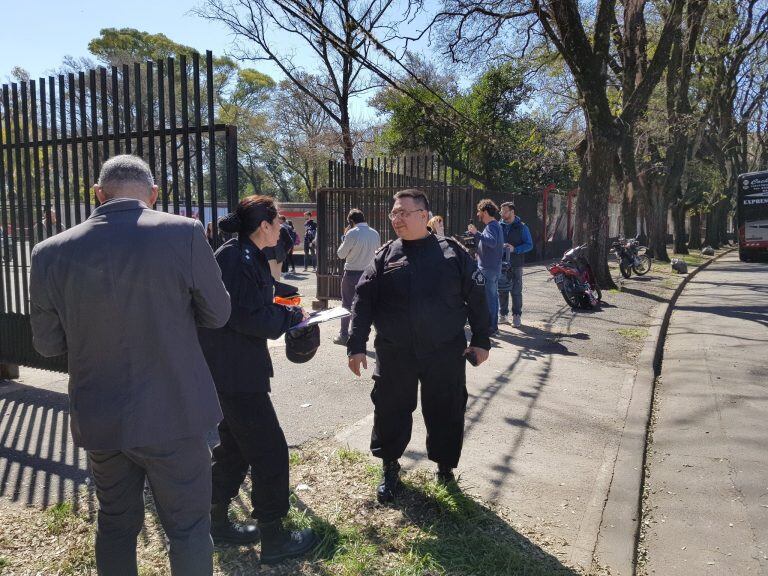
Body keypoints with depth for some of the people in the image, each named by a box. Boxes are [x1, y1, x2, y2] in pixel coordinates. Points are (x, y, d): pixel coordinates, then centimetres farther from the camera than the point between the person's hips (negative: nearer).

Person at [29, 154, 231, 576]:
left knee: (116, 524, 23)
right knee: (188, 525, 13)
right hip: (173, 413, -3)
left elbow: (47, 343, 4)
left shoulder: (51, 253, -6)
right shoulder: (184, 233, -15)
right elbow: (217, 313, -4)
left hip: (98, 419, 4)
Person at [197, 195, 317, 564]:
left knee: (234, 445, 21)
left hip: (229, 368, 11)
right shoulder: (241, 260, -19)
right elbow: (249, 318, -24)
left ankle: (219, 523, 35)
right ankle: (273, 539, 13)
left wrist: (283, 312, 4)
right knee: (269, 451, 0)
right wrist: (291, 316, -11)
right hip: (238, 371, -11)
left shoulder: (244, 256, 12)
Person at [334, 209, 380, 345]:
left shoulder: (352, 233, -14)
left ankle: (344, 335, 12)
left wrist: (344, 237, 3)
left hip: (351, 273, -4)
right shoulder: (375, 234, 2)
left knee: (347, 304, 7)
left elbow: (341, 254, -6)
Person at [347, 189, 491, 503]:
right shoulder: (385, 255, 2)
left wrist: (481, 340, 0)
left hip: (446, 353, -1)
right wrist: (356, 345, -6)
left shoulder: (452, 251, -1)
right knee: (391, 411, 10)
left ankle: (445, 464, 34)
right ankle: (390, 467, 32)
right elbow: (363, 300, 0)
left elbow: (476, 297, 2)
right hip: (394, 354, 1)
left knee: (446, 413, 10)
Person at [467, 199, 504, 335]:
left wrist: (476, 233, -36)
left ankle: (489, 327, 0)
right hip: (494, 268, 11)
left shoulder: (491, 226, -16)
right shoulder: (495, 225, 17)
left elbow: (492, 242, -34)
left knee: (488, 297, -5)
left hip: (488, 269, -11)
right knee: (493, 296, 15)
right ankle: (493, 325, 23)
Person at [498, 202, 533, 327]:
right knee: (502, 290, 6)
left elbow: (529, 245, -2)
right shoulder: (499, 226, 8)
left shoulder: (521, 227, 0)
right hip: (501, 264, 3)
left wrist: (514, 249, -15)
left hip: (515, 265, -3)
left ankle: (517, 316, 7)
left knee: (516, 291, -1)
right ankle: (502, 315, 16)